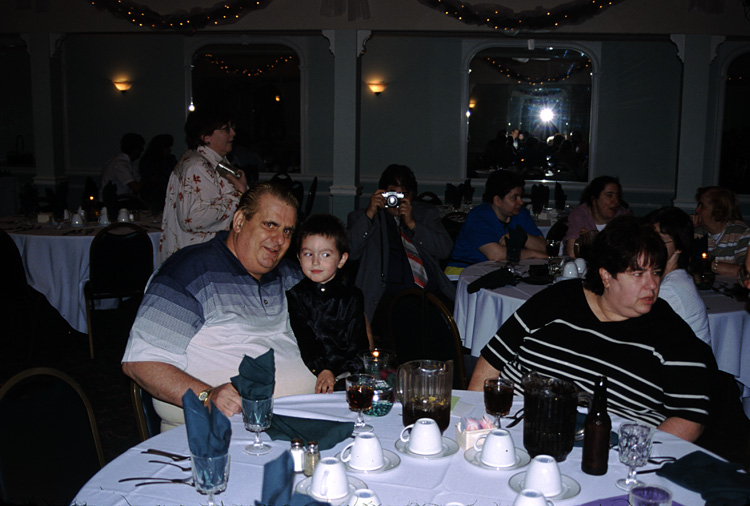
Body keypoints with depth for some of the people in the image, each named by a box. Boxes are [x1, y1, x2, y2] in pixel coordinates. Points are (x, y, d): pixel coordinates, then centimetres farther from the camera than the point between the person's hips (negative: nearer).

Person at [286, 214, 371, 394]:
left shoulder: (353, 296, 9)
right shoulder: (295, 295, 8)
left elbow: (357, 342, 3)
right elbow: (303, 338, -3)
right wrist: (322, 370, -18)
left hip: (346, 373, 1)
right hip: (309, 371, 0)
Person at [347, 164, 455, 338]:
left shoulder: (427, 213, 25)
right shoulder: (361, 217, 19)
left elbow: (445, 250, 10)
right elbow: (349, 252, 2)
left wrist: (412, 224, 0)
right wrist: (369, 215, -4)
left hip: (430, 291, 3)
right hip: (387, 293, -3)